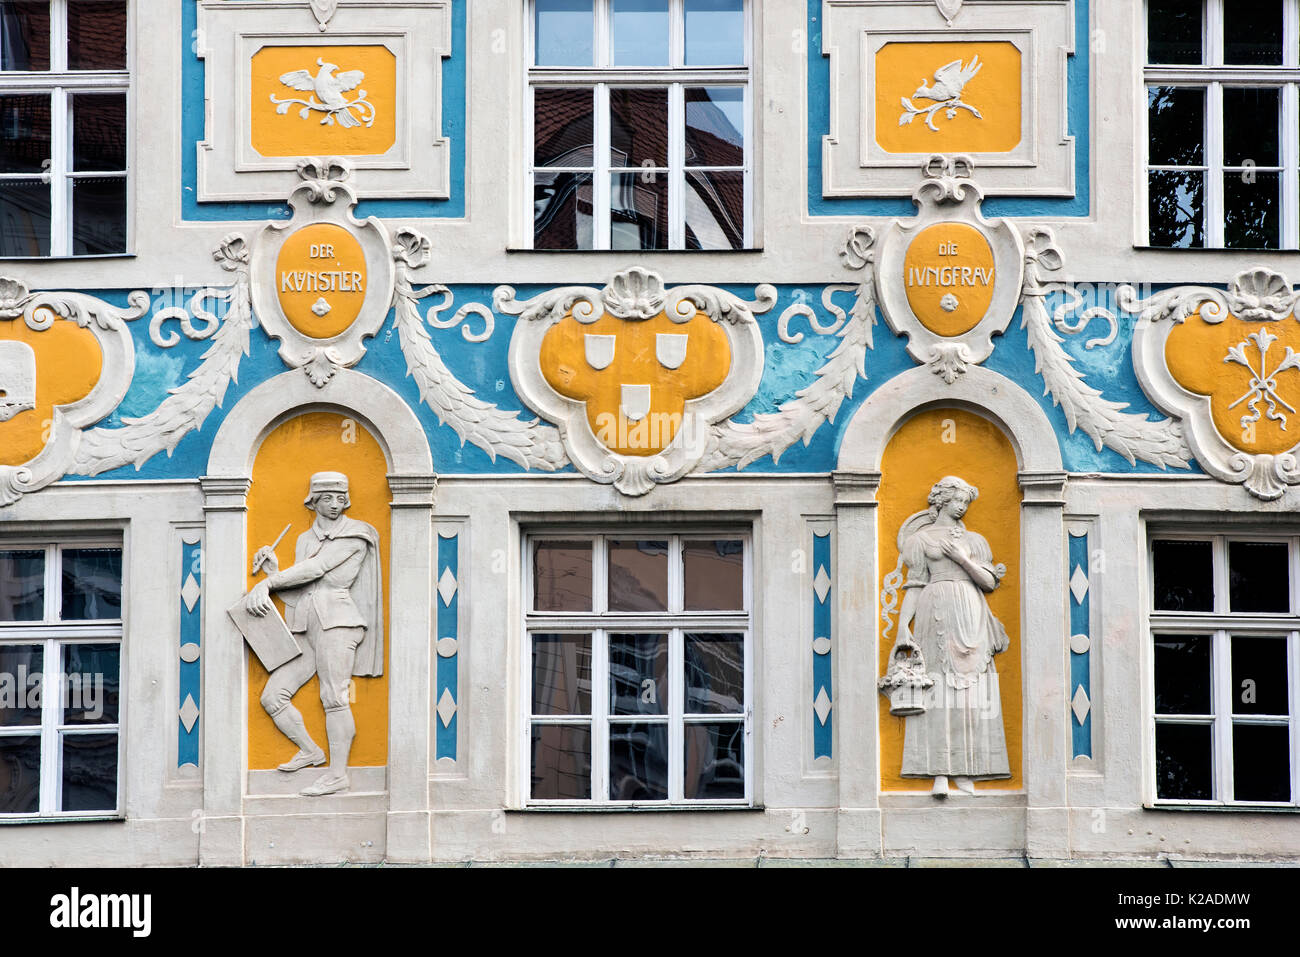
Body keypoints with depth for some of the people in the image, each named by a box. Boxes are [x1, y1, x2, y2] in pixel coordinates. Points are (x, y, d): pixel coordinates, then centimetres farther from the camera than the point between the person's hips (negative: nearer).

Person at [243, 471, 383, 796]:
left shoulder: (355, 534, -1)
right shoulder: (305, 539, 20)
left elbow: (316, 568, -10)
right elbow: (297, 591, 18)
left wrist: (267, 583, -10)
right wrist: (273, 568, 2)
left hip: (336, 620, -7)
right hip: (304, 629, 7)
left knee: (333, 697, -14)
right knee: (272, 697, 2)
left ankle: (338, 773, -11)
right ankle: (310, 751, 19)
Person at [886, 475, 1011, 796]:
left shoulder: (974, 540, 19)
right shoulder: (922, 538, 10)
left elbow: (989, 582, 7)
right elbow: (915, 585, 4)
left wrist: (961, 558, -7)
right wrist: (902, 628, -5)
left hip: (971, 616, 3)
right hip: (938, 613, -3)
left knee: (971, 692, -5)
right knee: (938, 691, -11)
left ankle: (965, 773, -6)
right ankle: (940, 774, -15)